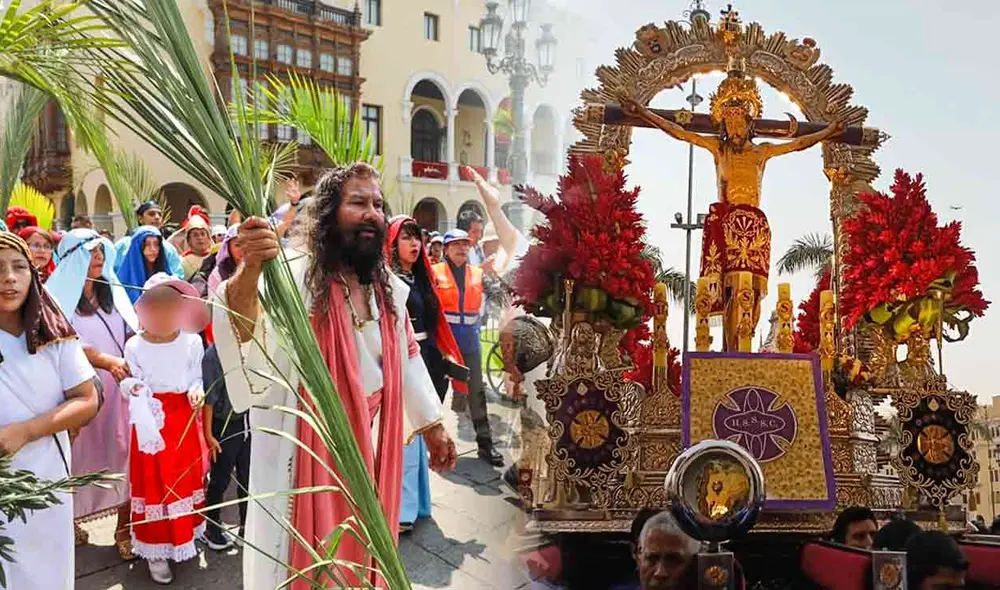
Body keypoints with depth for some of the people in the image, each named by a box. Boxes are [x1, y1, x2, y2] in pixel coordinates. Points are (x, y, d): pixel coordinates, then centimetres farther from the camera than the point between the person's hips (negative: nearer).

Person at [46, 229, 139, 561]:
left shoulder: (113, 292, 12)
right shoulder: (57, 296, -5)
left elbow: (132, 333, 10)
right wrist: (108, 362, -29)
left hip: (120, 388, 4)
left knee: (122, 452, 1)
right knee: (83, 453, 5)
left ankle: (125, 527, 7)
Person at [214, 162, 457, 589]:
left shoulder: (387, 286, 2)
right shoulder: (295, 272, -19)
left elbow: (405, 358, 14)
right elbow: (242, 328, -38)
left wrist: (433, 426, 18)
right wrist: (249, 270, -58)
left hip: (369, 445, 6)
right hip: (307, 448, -6)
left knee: (360, 552, 22)